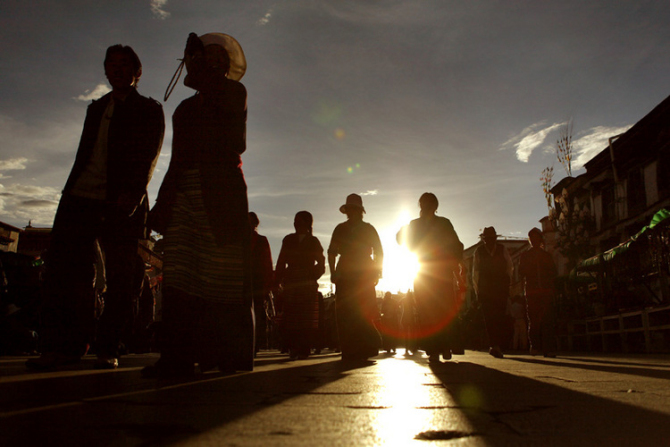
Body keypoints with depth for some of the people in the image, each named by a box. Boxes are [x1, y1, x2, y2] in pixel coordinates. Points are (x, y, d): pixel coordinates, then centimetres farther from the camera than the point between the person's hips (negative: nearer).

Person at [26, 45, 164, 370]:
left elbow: (148, 158, -4)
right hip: (79, 198, 5)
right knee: (61, 268, -4)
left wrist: (133, 194, -19)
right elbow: (84, 154, 23)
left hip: (120, 204, -5)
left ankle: (107, 350, 3)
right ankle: (63, 346, 2)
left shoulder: (149, 110, 9)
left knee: (120, 279, -5)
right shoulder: (96, 108, 26)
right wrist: (71, 193, 11)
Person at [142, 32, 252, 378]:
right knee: (179, 276, -4)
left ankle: (231, 356, 1)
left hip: (220, 194, -6)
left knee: (223, 277, -6)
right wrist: (162, 203, 16)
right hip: (185, 195, 6)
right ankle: (177, 357, -4)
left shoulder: (233, 93, 9)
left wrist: (201, 72, -4)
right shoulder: (186, 107, 27)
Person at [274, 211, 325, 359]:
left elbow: (321, 264, 10)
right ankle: (292, 348, 0)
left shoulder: (313, 241, 10)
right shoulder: (288, 240, 14)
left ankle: (304, 350, -1)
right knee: (290, 318, -6)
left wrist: (311, 277, -2)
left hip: (308, 286, -1)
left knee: (307, 318, -5)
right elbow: (281, 263, 12)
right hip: (290, 284, 2)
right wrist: (278, 282, 3)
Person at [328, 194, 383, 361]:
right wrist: (333, 272, 1)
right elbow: (332, 252, 15)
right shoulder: (340, 229, 14)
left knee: (363, 314, -9)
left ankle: (365, 349, 1)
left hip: (364, 276, -1)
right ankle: (349, 351, -2)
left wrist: (376, 273, 0)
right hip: (344, 277, 1)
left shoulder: (368, 229, 11)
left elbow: (379, 252, 12)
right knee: (344, 314, -7)